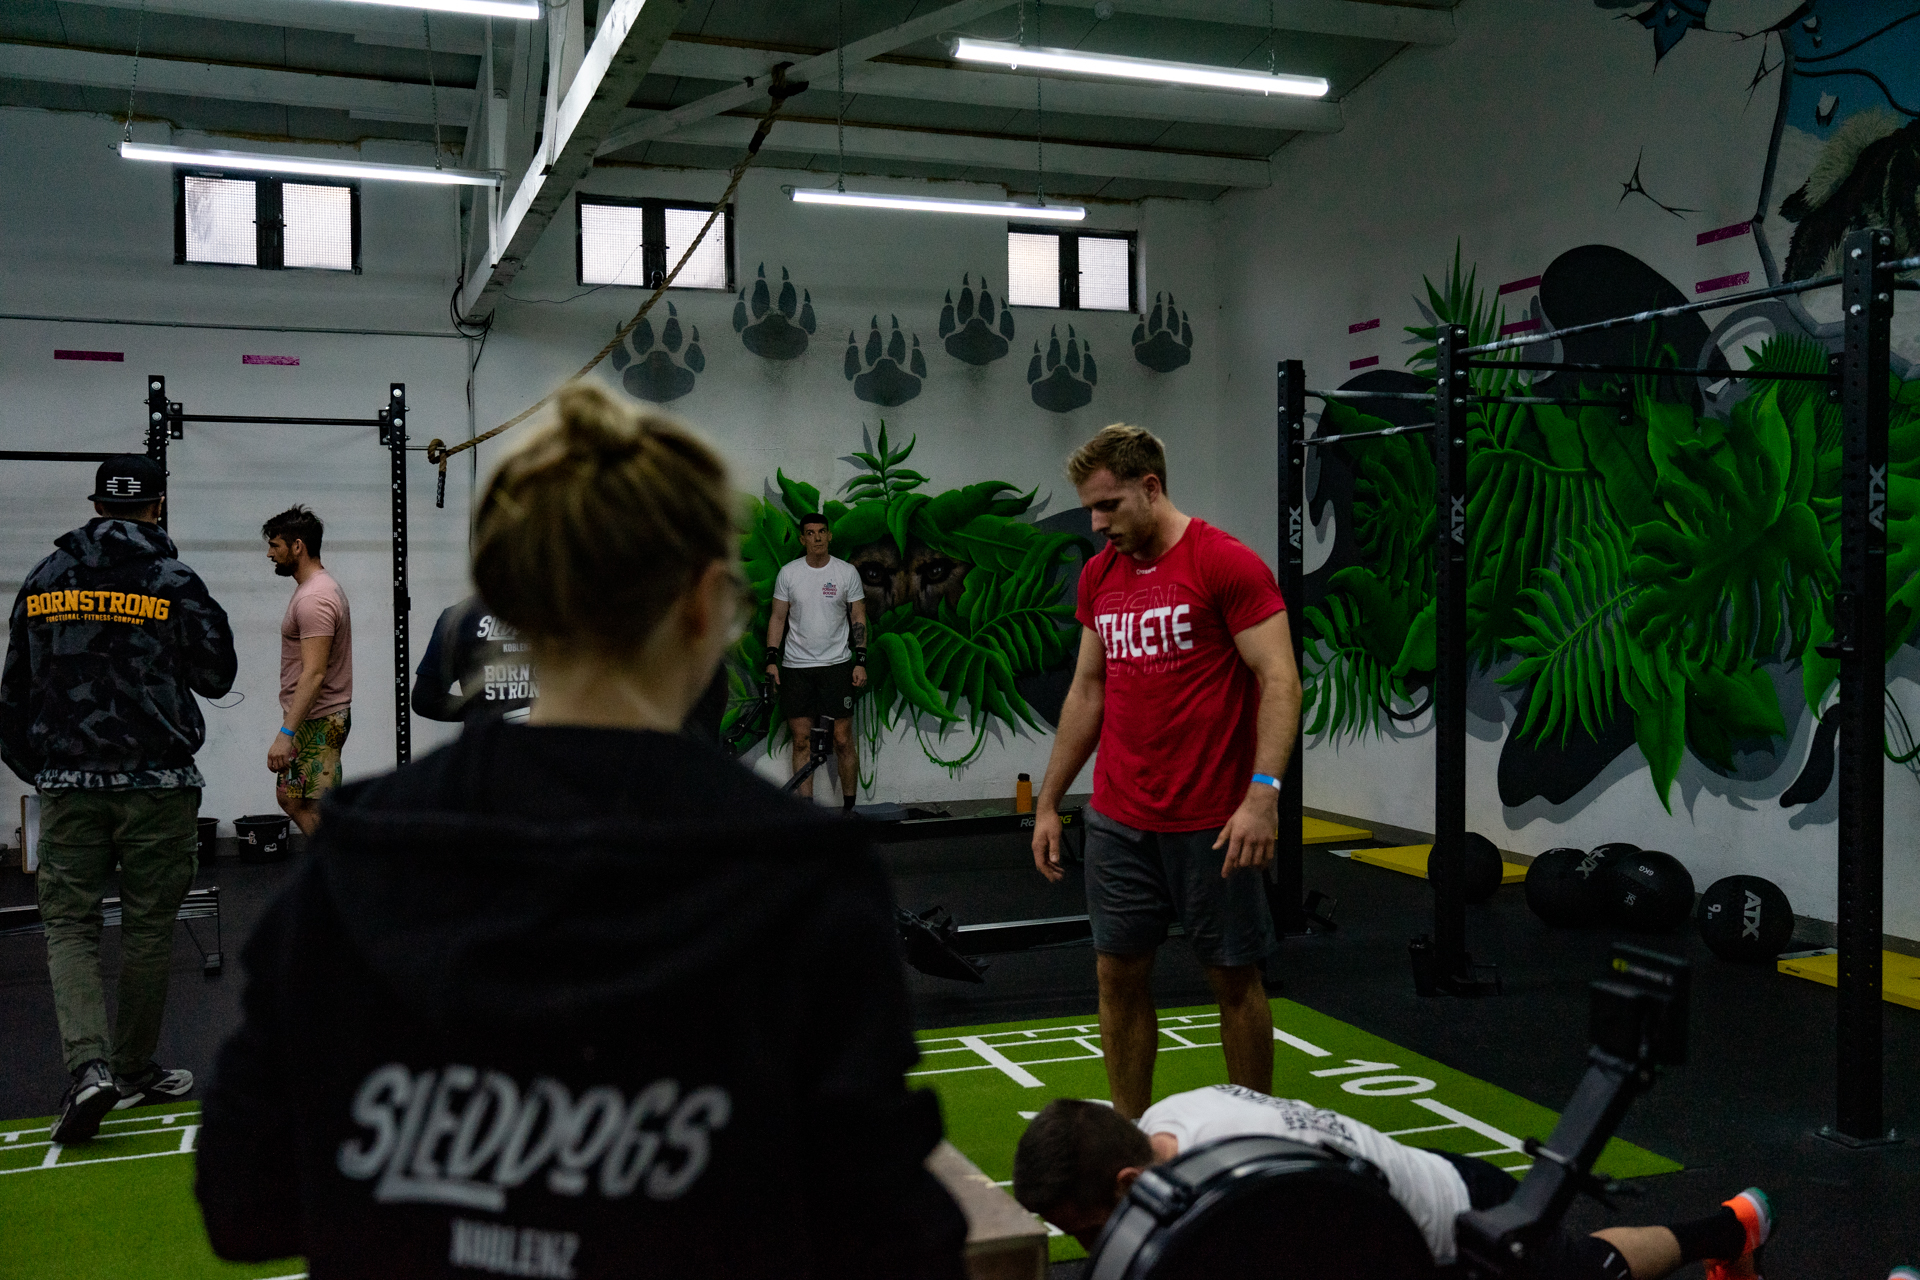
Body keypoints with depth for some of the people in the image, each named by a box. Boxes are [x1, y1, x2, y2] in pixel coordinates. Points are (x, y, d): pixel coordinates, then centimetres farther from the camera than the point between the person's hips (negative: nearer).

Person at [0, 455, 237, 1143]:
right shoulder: (174, 582, -5)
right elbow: (217, 674, 0)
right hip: (158, 783, -2)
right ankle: (135, 1069, 19)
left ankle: (89, 1065, -11)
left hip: (68, 783, 2)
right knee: (148, 926, 8)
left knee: (68, 922, 7)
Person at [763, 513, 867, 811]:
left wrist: (861, 662, -4)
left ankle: (849, 808, 9)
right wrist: (771, 659, -1)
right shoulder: (788, 573, 3)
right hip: (795, 666, 1)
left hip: (836, 664, -1)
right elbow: (778, 617, 7)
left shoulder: (847, 572, 1)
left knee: (843, 740, -1)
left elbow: (858, 618, 4)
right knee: (801, 740, 2)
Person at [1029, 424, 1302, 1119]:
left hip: (1211, 823, -5)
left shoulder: (1227, 563, -10)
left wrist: (1263, 792, -25)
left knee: (1233, 976, 7)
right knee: (1119, 973, 9)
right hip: (1118, 819, 6)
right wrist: (1048, 802, 15)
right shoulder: (1098, 575, 9)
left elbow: (1279, 681, -14)